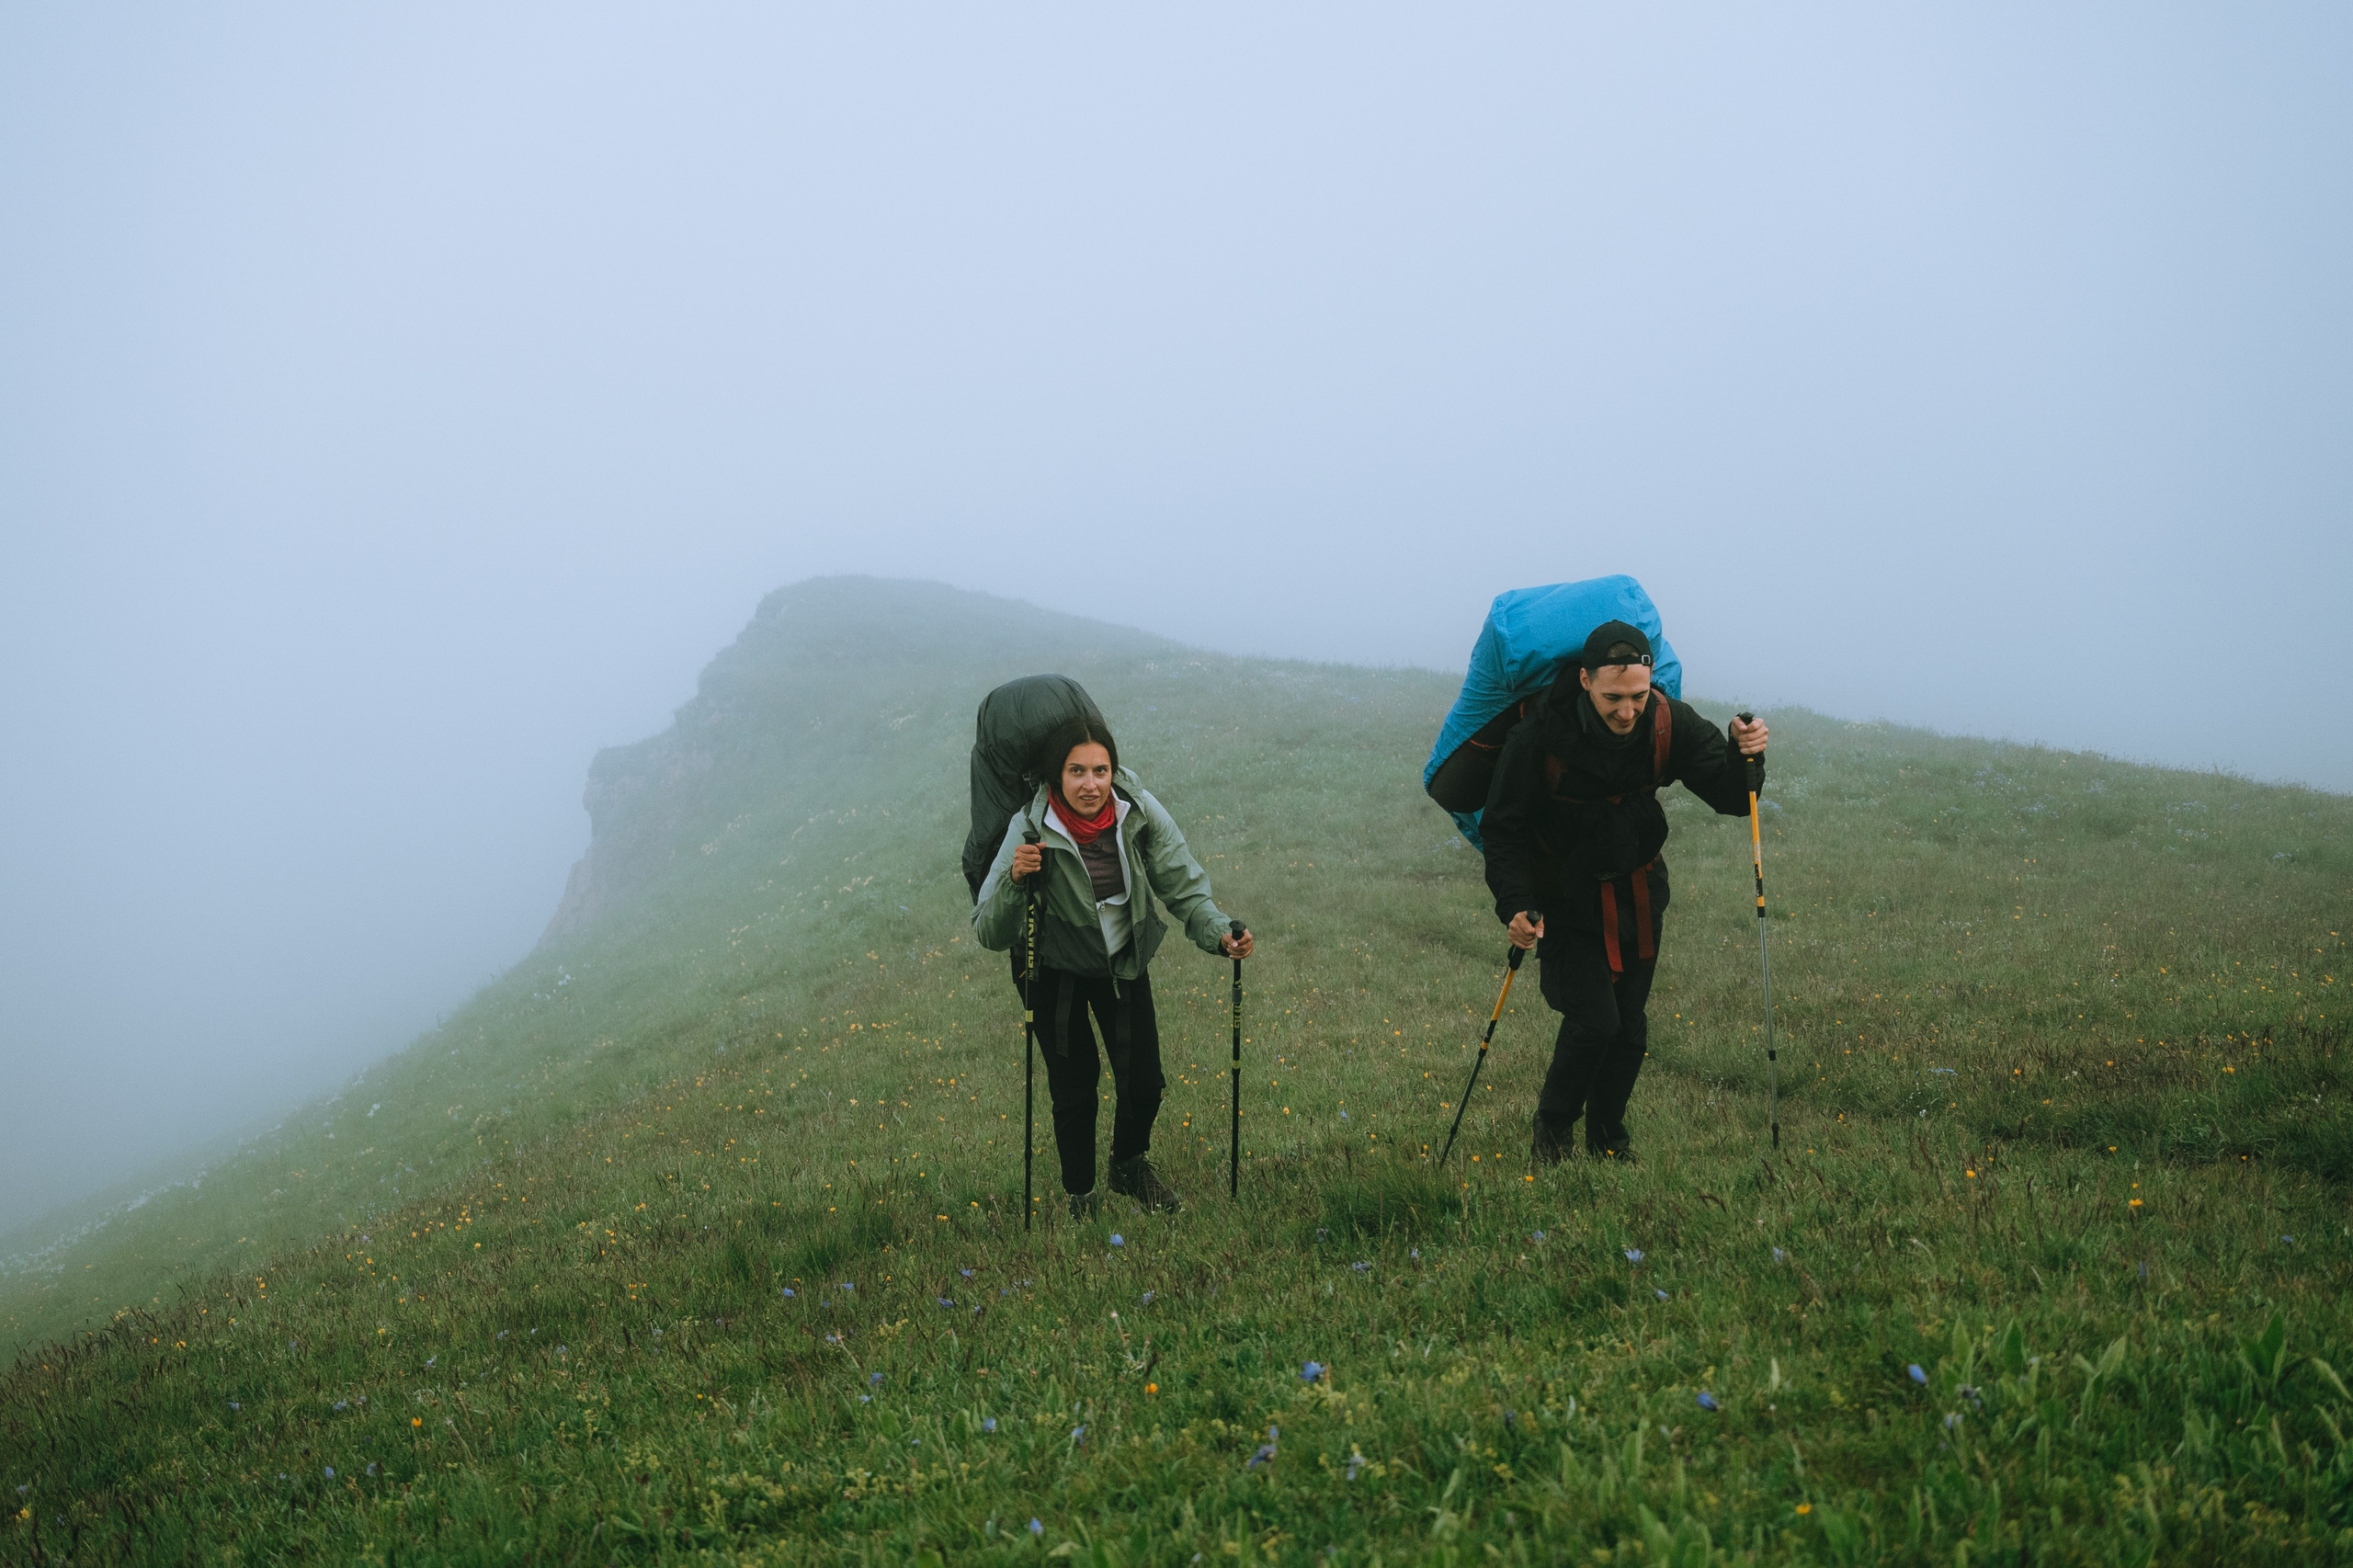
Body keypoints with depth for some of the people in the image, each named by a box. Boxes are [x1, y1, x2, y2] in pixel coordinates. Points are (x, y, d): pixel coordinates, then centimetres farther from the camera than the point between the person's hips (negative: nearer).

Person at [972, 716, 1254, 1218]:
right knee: (1074, 1086, 1)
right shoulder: (1031, 829, -27)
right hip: (1055, 971, -2)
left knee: (1145, 1081, 6)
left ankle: (1130, 1166, 38)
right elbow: (990, 935, -26)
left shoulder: (1140, 811, -21)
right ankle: (1081, 1195, 27)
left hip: (1125, 961, 3)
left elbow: (1184, 887, -14)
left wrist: (1219, 932, -32)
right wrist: (1014, 880, -44)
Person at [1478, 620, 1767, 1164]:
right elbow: (1504, 827, -16)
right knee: (1594, 1018, -14)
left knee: (1631, 1023, 9)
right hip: (1566, 897, -4)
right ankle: (1553, 1127, 12)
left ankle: (1607, 1132, 32)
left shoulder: (1670, 723, -17)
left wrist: (1745, 757, -31)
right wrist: (1514, 905, -28)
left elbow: (1731, 798, -9)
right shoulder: (1541, 736, -26)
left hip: (1639, 891, 4)